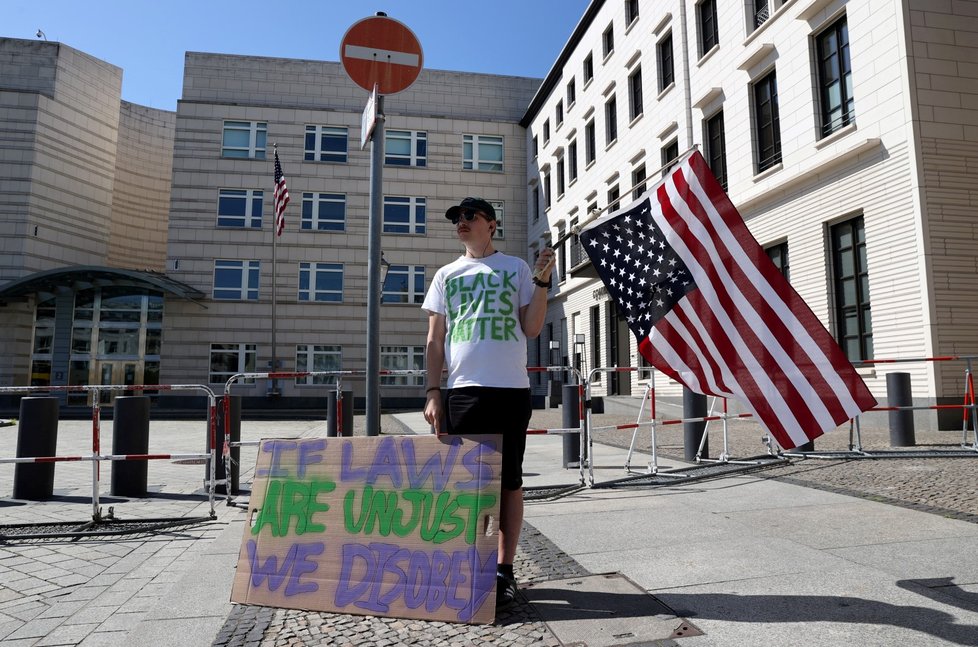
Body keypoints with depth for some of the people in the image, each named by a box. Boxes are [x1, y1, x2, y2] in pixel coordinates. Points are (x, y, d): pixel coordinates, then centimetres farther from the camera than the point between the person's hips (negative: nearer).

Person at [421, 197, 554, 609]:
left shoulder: (516, 268, 11)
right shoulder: (447, 275, 15)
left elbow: (531, 330, 4)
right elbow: (434, 340, 11)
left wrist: (542, 281, -4)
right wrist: (433, 393, 2)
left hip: (511, 389, -1)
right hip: (462, 391, 2)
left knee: (509, 480, 4)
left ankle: (504, 569, 14)